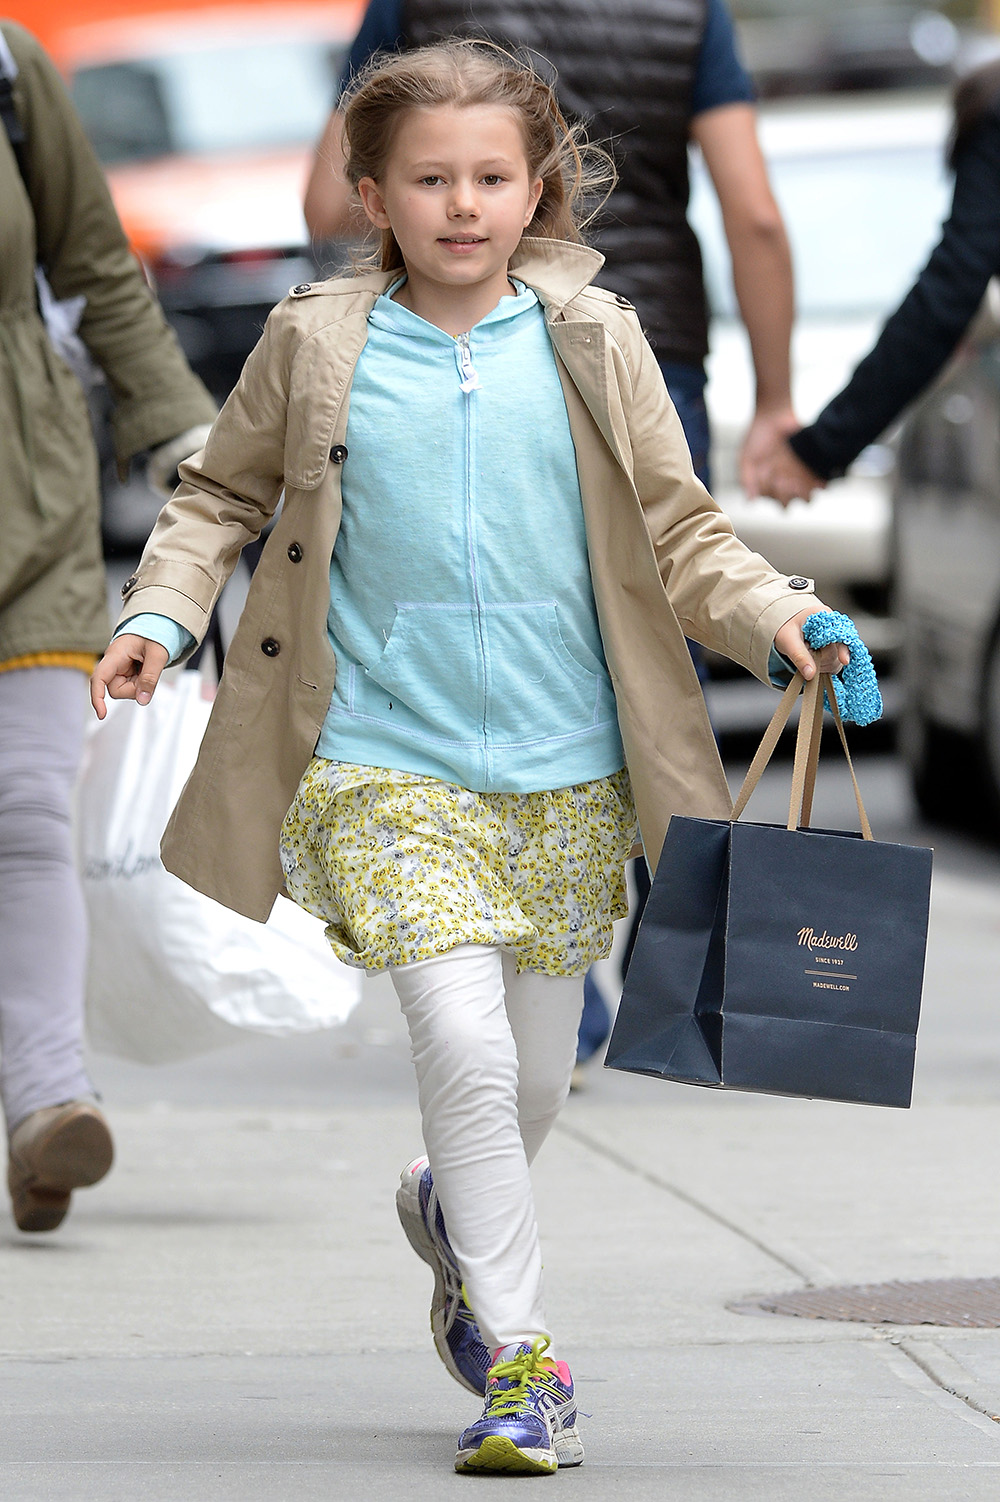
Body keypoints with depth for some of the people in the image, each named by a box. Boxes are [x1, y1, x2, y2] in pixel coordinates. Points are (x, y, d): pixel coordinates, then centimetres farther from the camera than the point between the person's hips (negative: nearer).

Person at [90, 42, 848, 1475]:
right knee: (464, 1046, -17)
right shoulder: (316, 346, -1)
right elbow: (223, 492, 13)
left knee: (536, 1073, 11)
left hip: (566, 774, 2)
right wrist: (160, 614, -2)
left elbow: (676, 527, 6)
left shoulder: (591, 341, 2)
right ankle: (518, 1356, -5)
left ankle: (454, 1207, 45)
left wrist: (772, 611, -10)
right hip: (392, 768, -2)